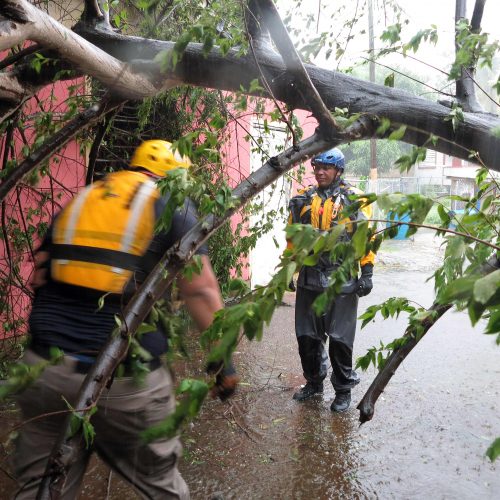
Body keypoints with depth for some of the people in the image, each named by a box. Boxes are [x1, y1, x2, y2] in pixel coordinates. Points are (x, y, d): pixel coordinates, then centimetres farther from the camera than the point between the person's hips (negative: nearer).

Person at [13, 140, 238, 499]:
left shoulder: (79, 200, 15)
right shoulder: (174, 204, 1)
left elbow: (40, 278, 18)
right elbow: (200, 290, -8)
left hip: (46, 368, 5)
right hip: (126, 377, -4)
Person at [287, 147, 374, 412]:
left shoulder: (353, 199, -2)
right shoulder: (303, 200, 10)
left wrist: (367, 273, -8)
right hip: (309, 279, 4)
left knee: (339, 339, 3)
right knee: (306, 336, 12)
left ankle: (343, 390, 22)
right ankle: (314, 382, 32)